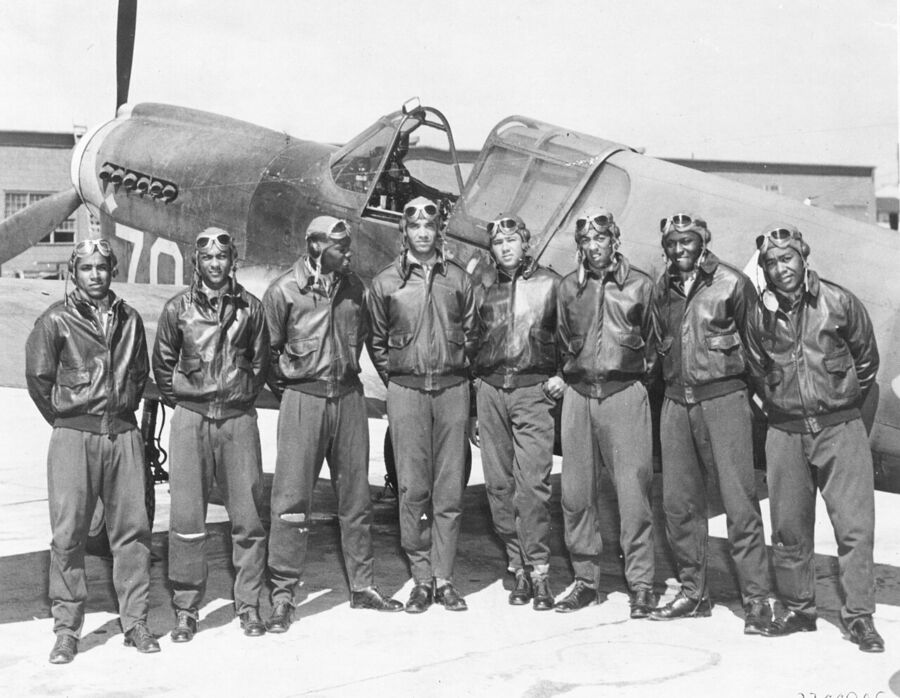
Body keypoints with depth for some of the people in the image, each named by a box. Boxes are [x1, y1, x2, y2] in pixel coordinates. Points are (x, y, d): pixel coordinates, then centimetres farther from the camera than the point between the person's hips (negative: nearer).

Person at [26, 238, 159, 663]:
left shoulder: (129, 320, 12)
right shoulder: (56, 320, 0)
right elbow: (38, 378, 3)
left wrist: (124, 409, 13)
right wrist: (65, 419, 7)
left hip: (123, 434, 3)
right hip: (73, 437, -3)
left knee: (131, 529, 3)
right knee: (68, 534, -2)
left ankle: (135, 621, 11)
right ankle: (66, 629, 7)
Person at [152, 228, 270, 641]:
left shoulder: (249, 307, 6)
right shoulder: (178, 308, 4)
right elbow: (162, 364, 12)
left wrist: (243, 395, 8)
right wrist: (180, 400, 7)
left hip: (239, 418, 1)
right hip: (190, 420, 0)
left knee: (247, 516, 2)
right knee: (187, 518, 0)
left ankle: (248, 604, 14)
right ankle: (186, 610, 11)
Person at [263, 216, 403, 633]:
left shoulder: (353, 286, 7)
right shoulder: (284, 290, -7)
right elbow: (268, 349, -1)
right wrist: (286, 385, 2)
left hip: (349, 396, 5)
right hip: (303, 399, -4)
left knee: (356, 496, 10)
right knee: (292, 499, -3)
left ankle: (362, 586, 22)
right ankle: (282, 595, 7)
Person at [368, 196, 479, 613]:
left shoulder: (458, 279, 9)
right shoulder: (386, 282, 6)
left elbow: (471, 334, 14)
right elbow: (376, 340, 13)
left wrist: (457, 371, 7)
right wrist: (393, 376, 7)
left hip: (452, 388, 1)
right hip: (406, 390, -1)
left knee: (449, 488, 1)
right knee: (413, 488, -1)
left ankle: (443, 577, 8)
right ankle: (421, 577, 8)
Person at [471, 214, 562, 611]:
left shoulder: (550, 283, 6)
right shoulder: (485, 292, 17)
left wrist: (562, 375, -6)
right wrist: (473, 410, 17)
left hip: (533, 389, -4)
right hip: (490, 390, 4)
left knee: (532, 484, -12)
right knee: (499, 484, 2)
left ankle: (538, 571, -5)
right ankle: (518, 567, 11)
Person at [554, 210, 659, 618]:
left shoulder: (639, 285, 3)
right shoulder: (569, 287, 11)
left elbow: (653, 343, 10)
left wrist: (637, 372, 7)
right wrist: (571, 372, 13)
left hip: (624, 393, -3)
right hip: (578, 395, 3)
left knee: (633, 490, -5)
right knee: (576, 492, 5)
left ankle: (641, 584, 4)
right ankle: (586, 580, 16)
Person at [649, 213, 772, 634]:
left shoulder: (732, 283, -4)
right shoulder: (663, 288, 10)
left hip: (723, 398, -5)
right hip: (675, 401, 5)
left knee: (738, 501, -6)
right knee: (679, 501, 8)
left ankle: (756, 600, 3)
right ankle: (693, 592, 20)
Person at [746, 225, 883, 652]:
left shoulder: (838, 302, -4)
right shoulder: (759, 314, 1)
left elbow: (867, 359, 8)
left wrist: (844, 403, 11)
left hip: (840, 428, -2)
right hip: (785, 431, 2)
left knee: (855, 525, -4)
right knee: (788, 529, 7)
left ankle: (859, 616, 6)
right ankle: (796, 608, 22)